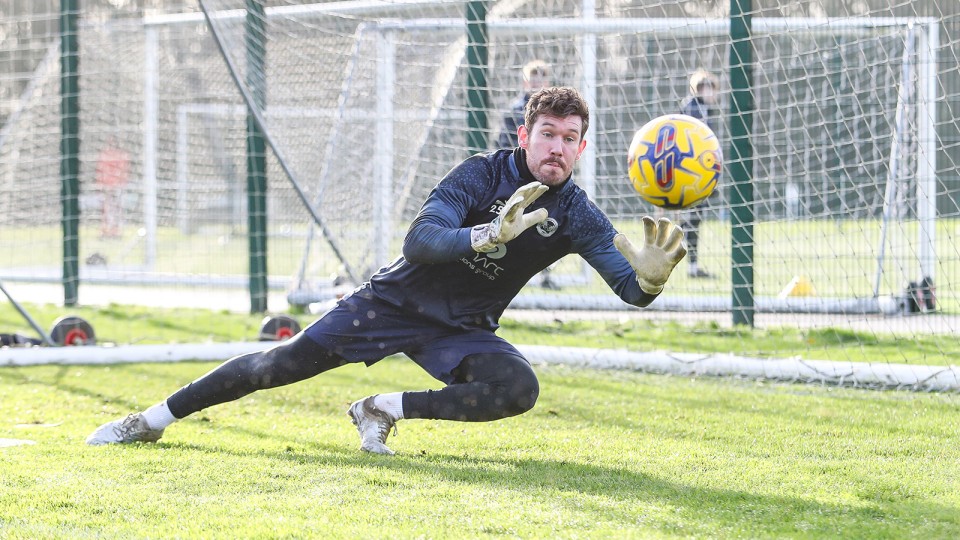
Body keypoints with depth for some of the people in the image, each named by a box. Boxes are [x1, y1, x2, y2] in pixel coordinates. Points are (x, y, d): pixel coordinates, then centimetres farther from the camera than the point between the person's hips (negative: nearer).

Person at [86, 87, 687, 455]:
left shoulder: (577, 216, -9)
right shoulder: (484, 172, -16)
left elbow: (632, 290, -16)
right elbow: (419, 241, -29)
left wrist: (651, 275, -41)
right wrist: (491, 235, -45)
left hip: (462, 329, 2)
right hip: (399, 299, -2)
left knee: (518, 388, -28)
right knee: (287, 362, -7)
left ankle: (386, 409, -12)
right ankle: (153, 419, 6)